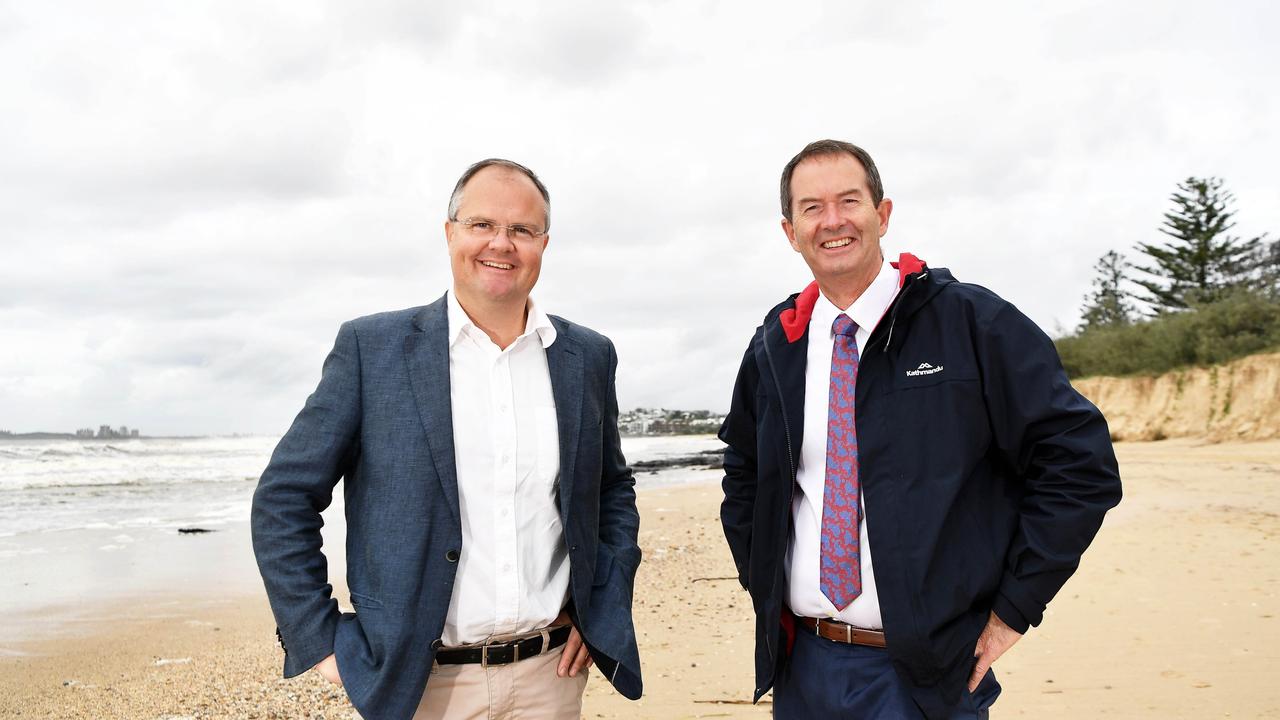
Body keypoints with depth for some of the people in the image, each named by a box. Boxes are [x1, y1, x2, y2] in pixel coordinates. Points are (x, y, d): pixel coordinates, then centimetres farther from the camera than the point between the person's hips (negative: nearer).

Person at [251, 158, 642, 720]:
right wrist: (320, 641, -6)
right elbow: (284, 500, -3)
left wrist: (602, 615, 6)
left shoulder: (588, 357, 3)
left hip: (551, 674, 3)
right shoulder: (371, 347, -6)